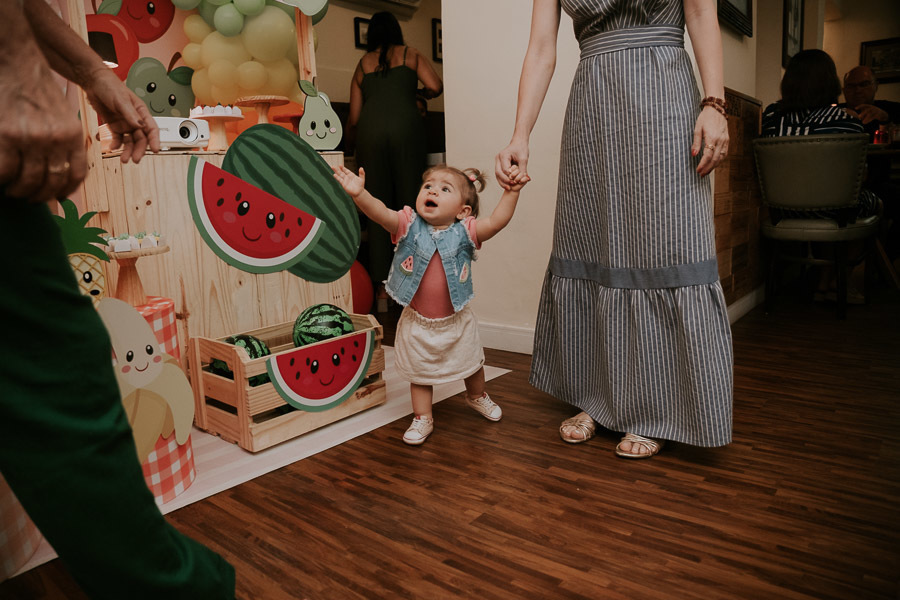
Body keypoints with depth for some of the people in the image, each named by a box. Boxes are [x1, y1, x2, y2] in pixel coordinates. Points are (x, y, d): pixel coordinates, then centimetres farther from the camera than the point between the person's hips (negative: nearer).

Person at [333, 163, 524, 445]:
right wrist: (359, 194, -49)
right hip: (417, 322, -1)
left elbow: (497, 221, -25)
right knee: (419, 372, 16)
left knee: (471, 363, 25)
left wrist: (511, 192, -37)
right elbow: (380, 213, -31)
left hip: (456, 321, 1)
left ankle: (477, 396, 55)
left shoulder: (464, 232, -13)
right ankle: (422, 418, 36)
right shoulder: (409, 226, -15)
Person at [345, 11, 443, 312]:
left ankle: (381, 289, 1)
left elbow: (353, 117, 20)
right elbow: (435, 86, 2)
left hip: (370, 129, 2)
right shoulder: (410, 55, 18)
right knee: (408, 204, -1)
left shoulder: (362, 64, 23)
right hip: (405, 126, -1)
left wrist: (351, 143, 38)